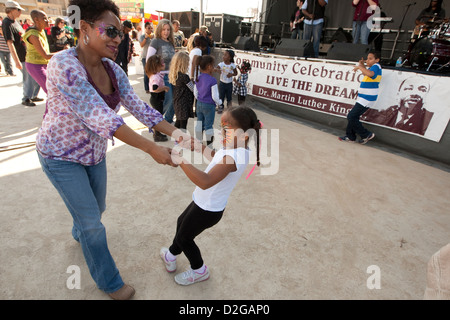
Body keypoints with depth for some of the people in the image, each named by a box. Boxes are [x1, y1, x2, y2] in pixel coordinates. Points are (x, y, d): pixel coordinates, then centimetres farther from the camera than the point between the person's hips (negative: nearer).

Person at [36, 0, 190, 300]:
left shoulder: (113, 70, -9)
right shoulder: (64, 66, -31)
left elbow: (139, 107, -12)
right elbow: (102, 119, -38)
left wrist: (174, 131, -25)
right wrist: (152, 149, -40)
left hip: (94, 152, 6)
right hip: (61, 155, -6)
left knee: (97, 208, 23)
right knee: (92, 221, 2)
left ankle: (79, 233, 61)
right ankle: (108, 282, 28)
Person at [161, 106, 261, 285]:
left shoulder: (232, 157, -37)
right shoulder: (236, 149, -5)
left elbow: (205, 182, -47)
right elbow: (214, 157, 14)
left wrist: (181, 160, -45)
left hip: (207, 210, -9)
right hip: (205, 202, 9)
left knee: (184, 237, 15)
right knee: (182, 222, 29)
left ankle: (199, 270, 41)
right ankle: (171, 256, 55)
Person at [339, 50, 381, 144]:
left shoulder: (376, 66, -14)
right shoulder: (372, 67, 16)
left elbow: (370, 74, -38)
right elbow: (366, 74, 38)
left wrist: (359, 67, -26)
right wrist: (362, 65, 21)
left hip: (366, 99, -10)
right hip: (363, 98, 10)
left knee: (351, 117, -12)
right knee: (353, 116, 14)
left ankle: (367, 135, 0)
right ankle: (350, 136, 23)